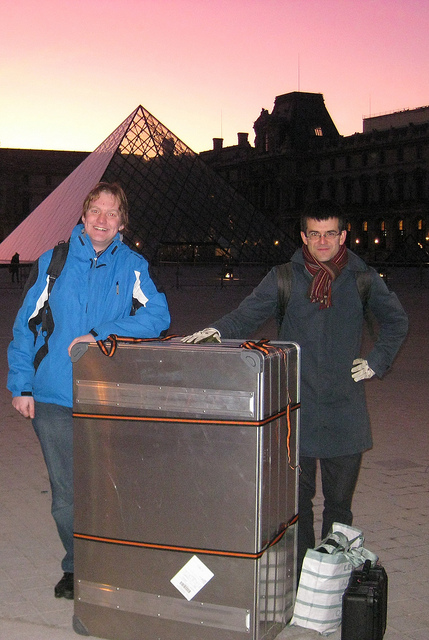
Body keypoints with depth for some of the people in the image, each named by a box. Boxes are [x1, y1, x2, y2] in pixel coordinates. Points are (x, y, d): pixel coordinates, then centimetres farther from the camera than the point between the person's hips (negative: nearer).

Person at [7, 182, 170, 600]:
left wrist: (100, 335, -18)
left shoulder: (132, 267, 3)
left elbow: (157, 315, -10)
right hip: (53, 397, 0)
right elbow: (27, 323, 4)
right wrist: (21, 384, -1)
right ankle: (76, 568, 30)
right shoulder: (53, 261, 3)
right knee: (66, 495, 7)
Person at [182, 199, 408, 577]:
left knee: (340, 499, 9)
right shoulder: (284, 278, 3)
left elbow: (397, 322, 19)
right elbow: (247, 316, 0)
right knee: (296, 496, 6)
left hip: (345, 409, 1)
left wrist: (378, 361, 8)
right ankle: (299, 572, 17)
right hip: (296, 408, 0)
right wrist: (219, 331, -20)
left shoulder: (363, 279, 5)